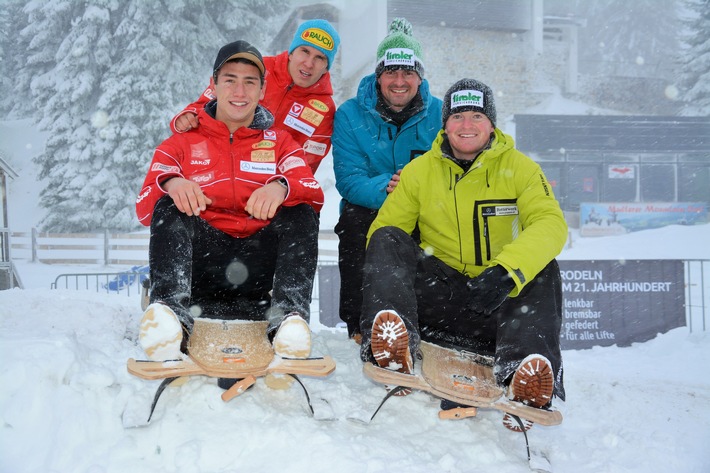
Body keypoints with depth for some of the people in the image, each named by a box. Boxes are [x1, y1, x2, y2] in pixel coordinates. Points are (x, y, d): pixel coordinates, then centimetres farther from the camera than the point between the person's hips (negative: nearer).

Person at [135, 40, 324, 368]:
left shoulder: (280, 142, 19)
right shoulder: (183, 143, 17)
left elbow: (315, 195, 0)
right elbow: (145, 210, 5)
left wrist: (281, 186, -23)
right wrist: (170, 183, -19)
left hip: (259, 265, 1)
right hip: (201, 264, 0)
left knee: (302, 214, -22)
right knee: (168, 207, -23)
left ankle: (289, 314, -39)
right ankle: (172, 309, -42)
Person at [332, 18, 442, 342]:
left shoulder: (439, 114, -1)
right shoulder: (350, 115, -5)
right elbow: (348, 180, -14)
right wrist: (385, 188, -35)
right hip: (368, 212, -1)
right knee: (353, 219, -33)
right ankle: (359, 325, -20)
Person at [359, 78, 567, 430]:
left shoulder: (519, 168, 3)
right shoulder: (419, 171, 8)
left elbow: (551, 224, -13)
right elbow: (383, 227, 5)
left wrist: (505, 271, -31)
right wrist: (384, 275, -18)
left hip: (499, 299, 0)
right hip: (438, 298, 1)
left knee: (543, 269, -28)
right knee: (387, 240, -20)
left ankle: (525, 374, -48)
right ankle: (391, 348, -44)